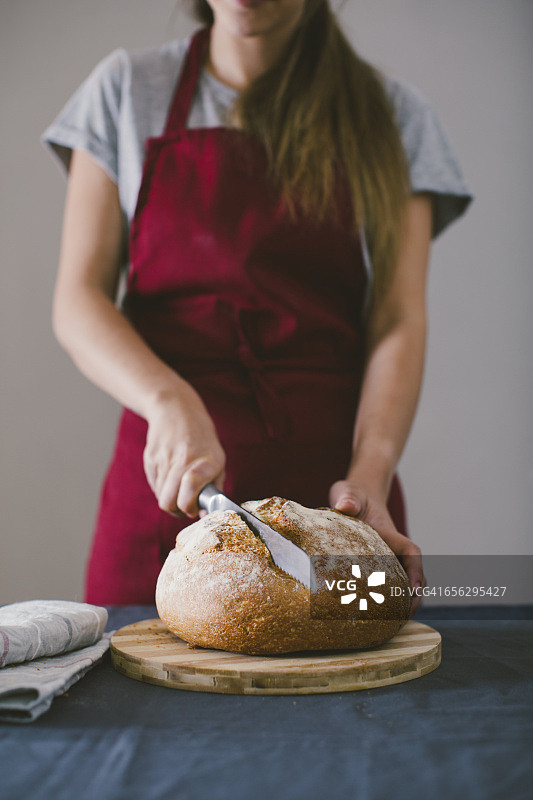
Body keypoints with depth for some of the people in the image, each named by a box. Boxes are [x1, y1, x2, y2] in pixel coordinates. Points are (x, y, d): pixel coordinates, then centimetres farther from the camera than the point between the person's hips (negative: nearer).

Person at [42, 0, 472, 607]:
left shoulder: (390, 114, 7)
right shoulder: (126, 88, 7)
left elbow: (398, 320, -1)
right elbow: (77, 302, 0)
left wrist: (369, 477, -18)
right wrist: (171, 401, -18)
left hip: (329, 487, 0)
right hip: (165, 480, 0)